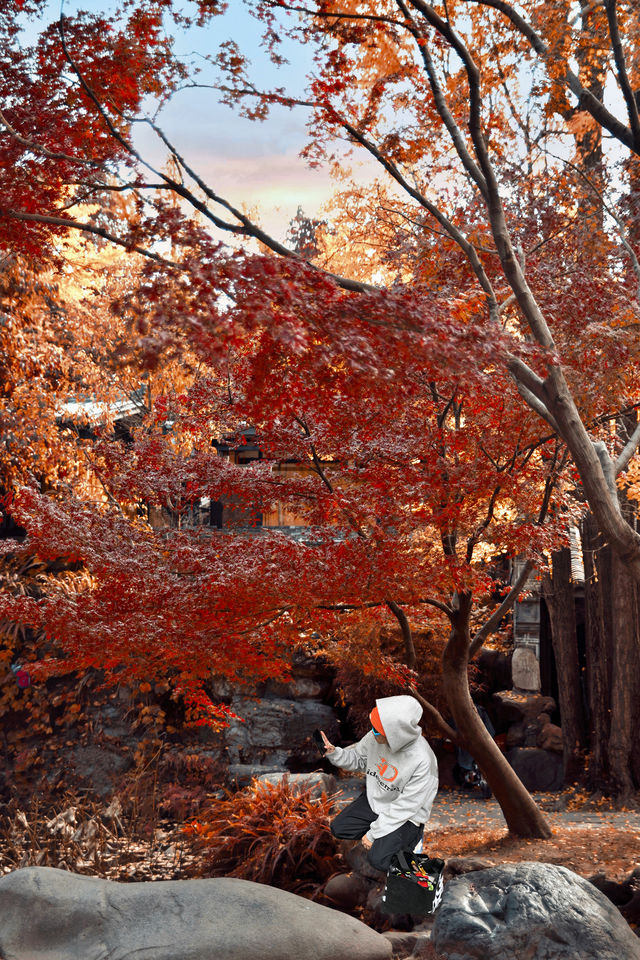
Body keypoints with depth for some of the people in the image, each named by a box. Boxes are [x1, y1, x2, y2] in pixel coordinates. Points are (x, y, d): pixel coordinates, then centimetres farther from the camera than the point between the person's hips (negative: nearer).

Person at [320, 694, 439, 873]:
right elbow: (357, 759, 3)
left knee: (378, 859, -19)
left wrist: (373, 833, -20)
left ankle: (410, 836, 8)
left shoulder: (422, 760, -34)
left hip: (406, 816, -6)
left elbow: (405, 806, -25)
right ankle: (383, 834, 13)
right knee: (338, 828, -2)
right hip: (375, 798, 6)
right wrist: (333, 753, -17)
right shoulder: (375, 738, -19)